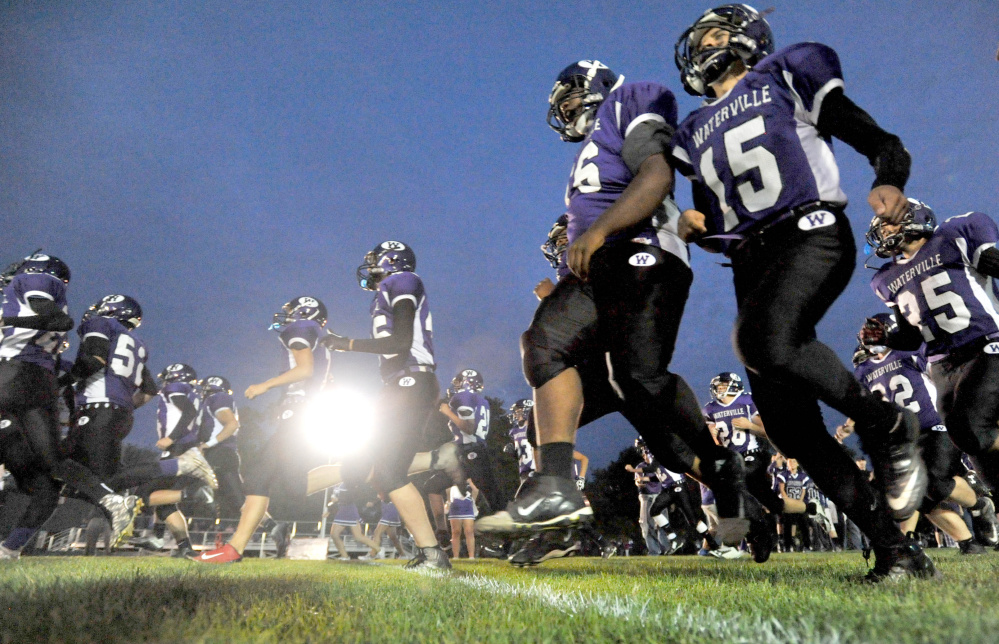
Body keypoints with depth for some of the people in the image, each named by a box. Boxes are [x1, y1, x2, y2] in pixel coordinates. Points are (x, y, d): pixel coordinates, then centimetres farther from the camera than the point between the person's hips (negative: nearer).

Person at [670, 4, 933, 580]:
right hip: (752, 262, 6)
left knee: (765, 339, -36)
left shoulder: (785, 78, 12)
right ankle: (896, 550, 8)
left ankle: (889, 426, -11)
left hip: (811, 234, -5)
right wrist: (695, 226, 3)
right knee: (788, 424, -3)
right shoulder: (696, 133, 25)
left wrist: (890, 182, -15)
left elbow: (881, 143, 7)